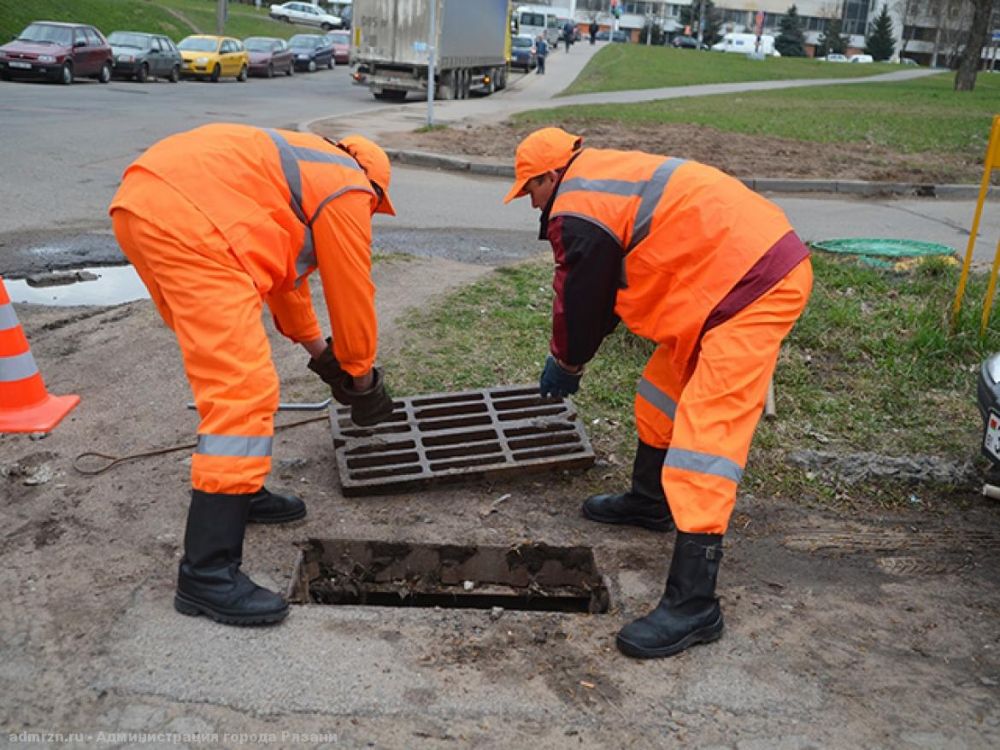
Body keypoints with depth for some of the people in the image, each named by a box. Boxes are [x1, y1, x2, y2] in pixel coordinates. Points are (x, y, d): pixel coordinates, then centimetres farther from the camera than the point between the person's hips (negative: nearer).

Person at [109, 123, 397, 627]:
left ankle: (237, 492, 33)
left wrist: (317, 348, 41)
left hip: (145, 200, 11)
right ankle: (207, 576, -11)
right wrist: (361, 376, 22)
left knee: (230, 375, 21)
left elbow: (283, 264, 38)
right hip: (187, 224, -11)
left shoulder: (306, 168, 32)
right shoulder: (348, 190, 6)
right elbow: (352, 293, 8)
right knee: (245, 393, -12)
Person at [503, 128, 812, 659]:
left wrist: (566, 364, 18)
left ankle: (693, 605, -11)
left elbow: (581, 301, -1)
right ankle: (648, 501, 41)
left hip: (752, 286, -11)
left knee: (705, 431, -14)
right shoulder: (608, 176, 20)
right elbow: (608, 291, 26)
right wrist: (571, 355, 29)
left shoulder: (576, 212, -12)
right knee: (666, 383, 22)